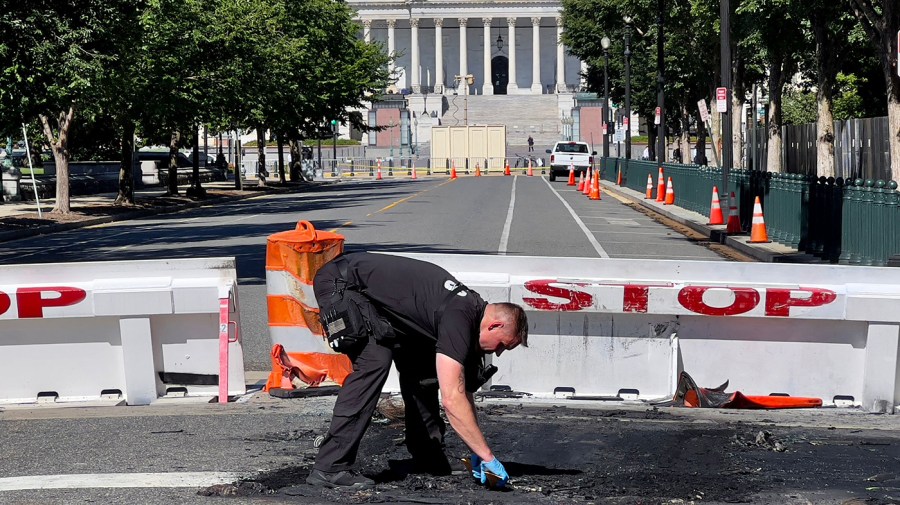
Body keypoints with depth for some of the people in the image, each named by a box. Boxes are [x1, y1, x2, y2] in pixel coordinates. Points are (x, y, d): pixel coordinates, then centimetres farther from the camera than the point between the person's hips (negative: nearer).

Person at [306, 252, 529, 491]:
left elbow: (462, 389, 9)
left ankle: (428, 458, 17)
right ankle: (329, 468, -24)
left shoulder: (472, 308, 2)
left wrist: (476, 452, 6)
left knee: (421, 365, 9)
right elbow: (452, 399, -31)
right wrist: (486, 455, -25)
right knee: (374, 362, -24)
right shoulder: (458, 317, -27)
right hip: (339, 283, -10)